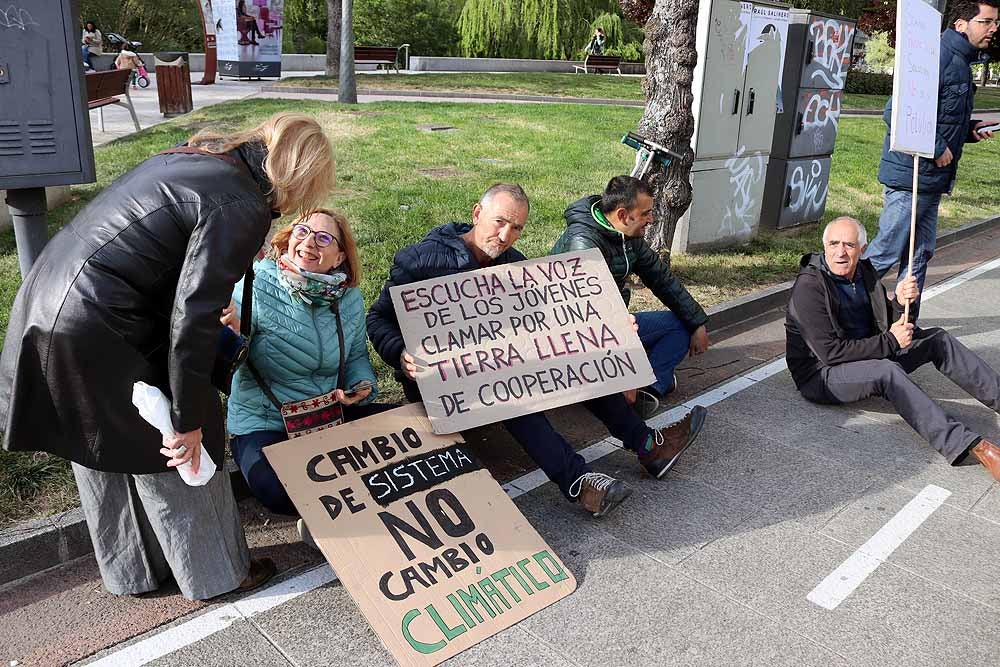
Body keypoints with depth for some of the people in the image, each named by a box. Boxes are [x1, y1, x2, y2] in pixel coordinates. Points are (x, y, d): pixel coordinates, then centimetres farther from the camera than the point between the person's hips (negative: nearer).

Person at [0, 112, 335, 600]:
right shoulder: (243, 208, -18)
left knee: (101, 453, 23)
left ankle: (131, 572, 43)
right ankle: (214, 574, 30)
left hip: (44, 302, 10)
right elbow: (193, 319, -22)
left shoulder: (195, 157, 9)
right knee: (174, 454, 9)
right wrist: (189, 420, -15)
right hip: (96, 336, -10)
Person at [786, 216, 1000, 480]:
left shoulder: (865, 272, 4)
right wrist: (890, 341, -20)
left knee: (938, 339, 2)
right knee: (887, 371, -34)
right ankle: (969, 446, -38)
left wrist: (901, 302, -13)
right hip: (821, 376, -8)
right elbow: (830, 352, -25)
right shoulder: (808, 287, -21)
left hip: (870, 356, 9)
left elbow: (889, 325, 9)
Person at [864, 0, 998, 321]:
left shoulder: (961, 62, 17)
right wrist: (937, 149, -20)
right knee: (886, 253, -4)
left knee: (920, 254, 13)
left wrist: (971, 128, 9)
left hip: (932, 180, 10)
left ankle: (905, 323, 22)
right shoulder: (939, 57, -16)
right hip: (910, 176, -10)